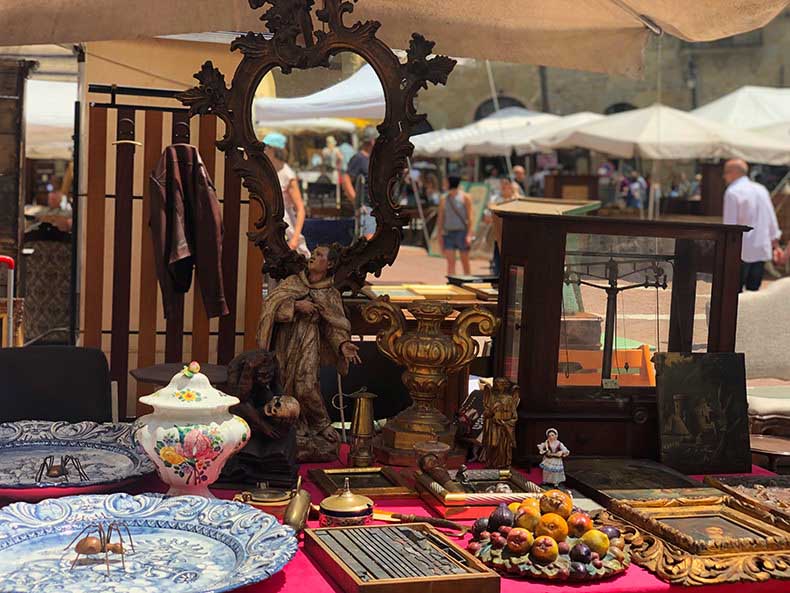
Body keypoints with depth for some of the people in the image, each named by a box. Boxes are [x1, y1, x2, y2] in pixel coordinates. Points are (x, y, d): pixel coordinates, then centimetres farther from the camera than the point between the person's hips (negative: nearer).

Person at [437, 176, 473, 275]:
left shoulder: (465, 198, 0)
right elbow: (440, 219, 13)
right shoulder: (444, 199, 10)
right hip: (448, 233, 2)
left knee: (465, 261, 5)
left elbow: (469, 217, -5)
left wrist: (469, 234, -15)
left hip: (462, 231, -2)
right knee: (450, 262, -6)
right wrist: (440, 237, 8)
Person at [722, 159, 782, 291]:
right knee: (753, 291, 9)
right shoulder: (761, 189, 13)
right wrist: (775, 245, 22)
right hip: (762, 250, 7)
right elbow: (772, 221, 16)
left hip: (742, 252, -7)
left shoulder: (732, 192, -8)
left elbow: (729, 224, -12)